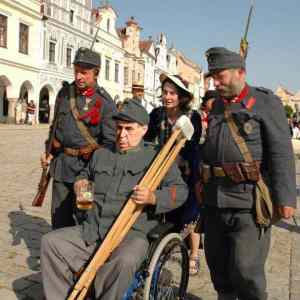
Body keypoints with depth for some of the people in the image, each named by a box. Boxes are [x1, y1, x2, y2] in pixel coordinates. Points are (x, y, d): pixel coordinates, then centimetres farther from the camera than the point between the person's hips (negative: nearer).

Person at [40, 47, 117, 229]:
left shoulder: (105, 102, -10)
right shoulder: (65, 92, 6)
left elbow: (110, 141, -9)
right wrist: (49, 153, 12)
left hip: (86, 165, -5)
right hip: (61, 162, 5)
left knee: (83, 217, 4)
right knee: (59, 216, 13)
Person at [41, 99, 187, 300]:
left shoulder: (156, 157, 5)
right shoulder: (101, 154, 21)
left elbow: (179, 190, -2)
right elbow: (86, 174, 41)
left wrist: (154, 198, -20)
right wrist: (81, 182, 17)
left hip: (131, 233, -5)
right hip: (91, 230, 6)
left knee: (124, 261, -36)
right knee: (51, 242, -10)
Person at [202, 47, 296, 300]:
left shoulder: (265, 101, -2)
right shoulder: (217, 106, 17)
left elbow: (282, 153, -9)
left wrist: (285, 197, -15)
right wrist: (202, 184, 15)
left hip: (248, 200, -6)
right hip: (214, 200, 6)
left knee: (245, 270, -4)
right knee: (217, 263, 14)